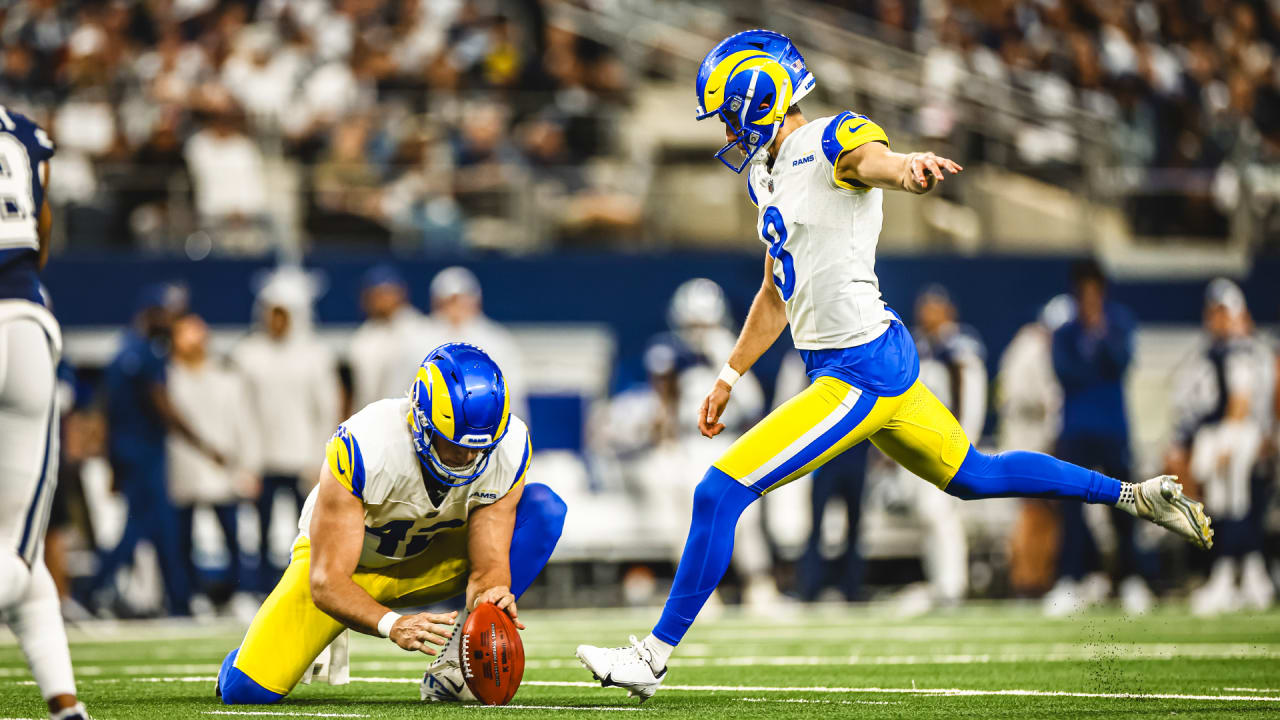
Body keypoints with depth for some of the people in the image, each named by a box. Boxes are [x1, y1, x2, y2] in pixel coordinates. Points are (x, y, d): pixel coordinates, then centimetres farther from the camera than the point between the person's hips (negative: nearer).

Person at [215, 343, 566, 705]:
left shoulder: (508, 449, -26)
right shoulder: (363, 448, -36)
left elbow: (487, 568, -21)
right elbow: (327, 582, -34)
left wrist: (491, 596, -46)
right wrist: (392, 624, -53)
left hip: (428, 560, 3)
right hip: (340, 556, -3)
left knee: (544, 508, -23)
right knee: (246, 688, -20)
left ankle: (452, 671, -23)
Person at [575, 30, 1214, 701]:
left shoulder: (832, 142, -13)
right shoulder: (767, 173, 15)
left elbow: (877, 160, -39)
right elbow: (776, 294, 25)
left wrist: (908, 167, -62)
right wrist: (727, 378, 24)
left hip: (860, 371, -10)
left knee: (719, 494, -12)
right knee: (974, 476, 23)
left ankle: (654, 656, -5)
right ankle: (1133, 495, 33)